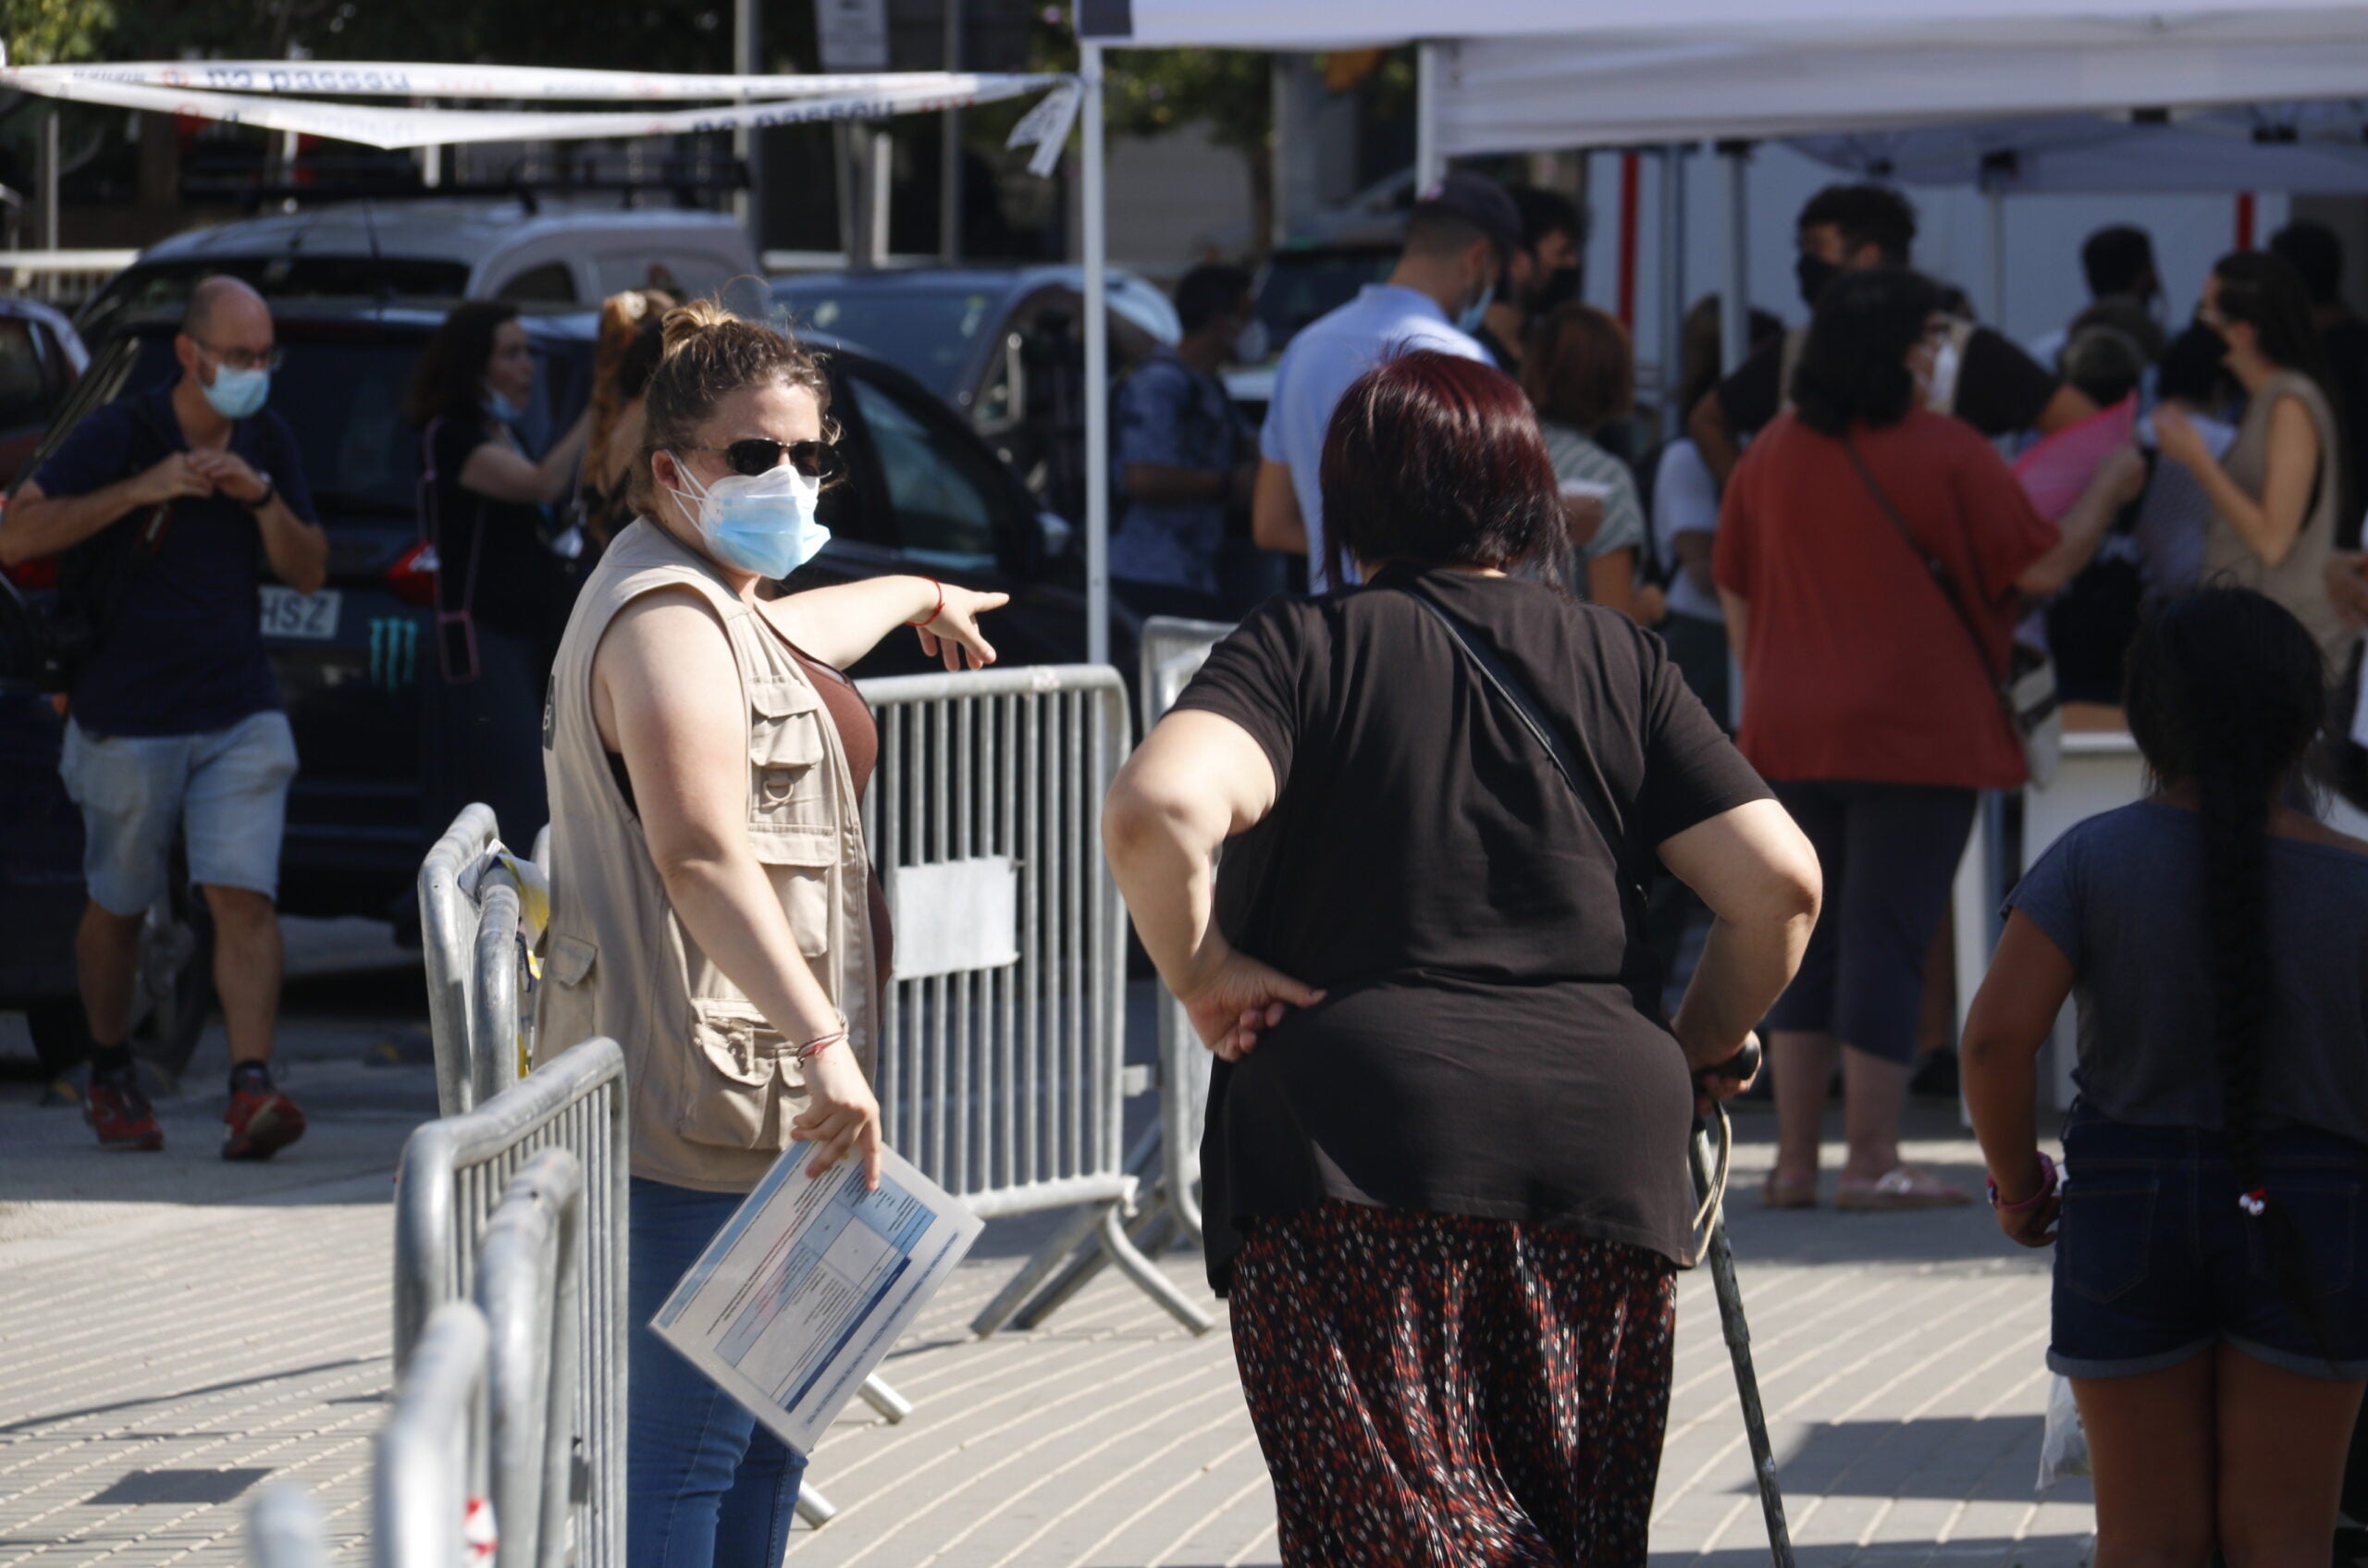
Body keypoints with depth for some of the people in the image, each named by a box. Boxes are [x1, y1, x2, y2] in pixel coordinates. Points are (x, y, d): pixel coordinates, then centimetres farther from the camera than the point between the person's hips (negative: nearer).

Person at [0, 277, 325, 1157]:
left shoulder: (266, 444, 7)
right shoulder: (119, 437, -9)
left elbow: (310, 574, 8)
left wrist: (263, 497, -11)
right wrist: (139, 490, -23)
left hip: (239, 718, 3)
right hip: (129, 719, -3)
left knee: (245, 898, -13)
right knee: (117, 909, 10)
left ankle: (250, 1091, -21)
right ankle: (109, 1078, 31)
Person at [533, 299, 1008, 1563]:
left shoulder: (725, 604, 21)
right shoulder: (664, 618, -15)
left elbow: (798, 633, 49)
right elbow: (703, 855, -29)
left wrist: (917, 597, 68)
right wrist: (825, 1044, -36)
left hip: (746, 1098, 11)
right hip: (703, 1094, -11)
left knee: (769, 1433, 14)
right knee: (688, 1449, -12)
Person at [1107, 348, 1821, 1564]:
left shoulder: (1300, 649, 3)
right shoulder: (1617, 661, 12)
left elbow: (1160, 807, -17)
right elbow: (1780, 883, 5)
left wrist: (1201, 972, -2)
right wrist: (1692, 1051, 20)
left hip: (1357, 1154, -3)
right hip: (1603, 1141, 4)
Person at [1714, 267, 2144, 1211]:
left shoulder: (1772, 453, 6)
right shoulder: (1945, 454, -10)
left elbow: (1735, 592, 13)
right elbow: (2043, 568, -7)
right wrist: (2109, 492, 9)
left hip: (1792, 735, 5)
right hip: (1915, 734, -5)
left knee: (1810, 936, 11)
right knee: (1886, 937, -3)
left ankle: (1794, 1162, 11)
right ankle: (1871, 1162, -2)